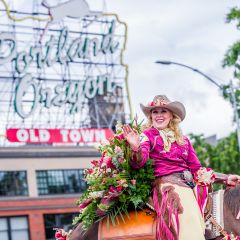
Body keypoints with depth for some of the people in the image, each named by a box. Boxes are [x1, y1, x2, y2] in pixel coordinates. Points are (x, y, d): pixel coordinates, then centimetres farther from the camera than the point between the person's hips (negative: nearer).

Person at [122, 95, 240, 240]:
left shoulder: (183, 140, 23)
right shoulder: (148, 135, 9)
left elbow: (196, 168, 22)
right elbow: (139, 162, -6)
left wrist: (226, 178, 15)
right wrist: (136, 148, -29)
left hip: (189, 185, 5)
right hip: (167, 183, -5)